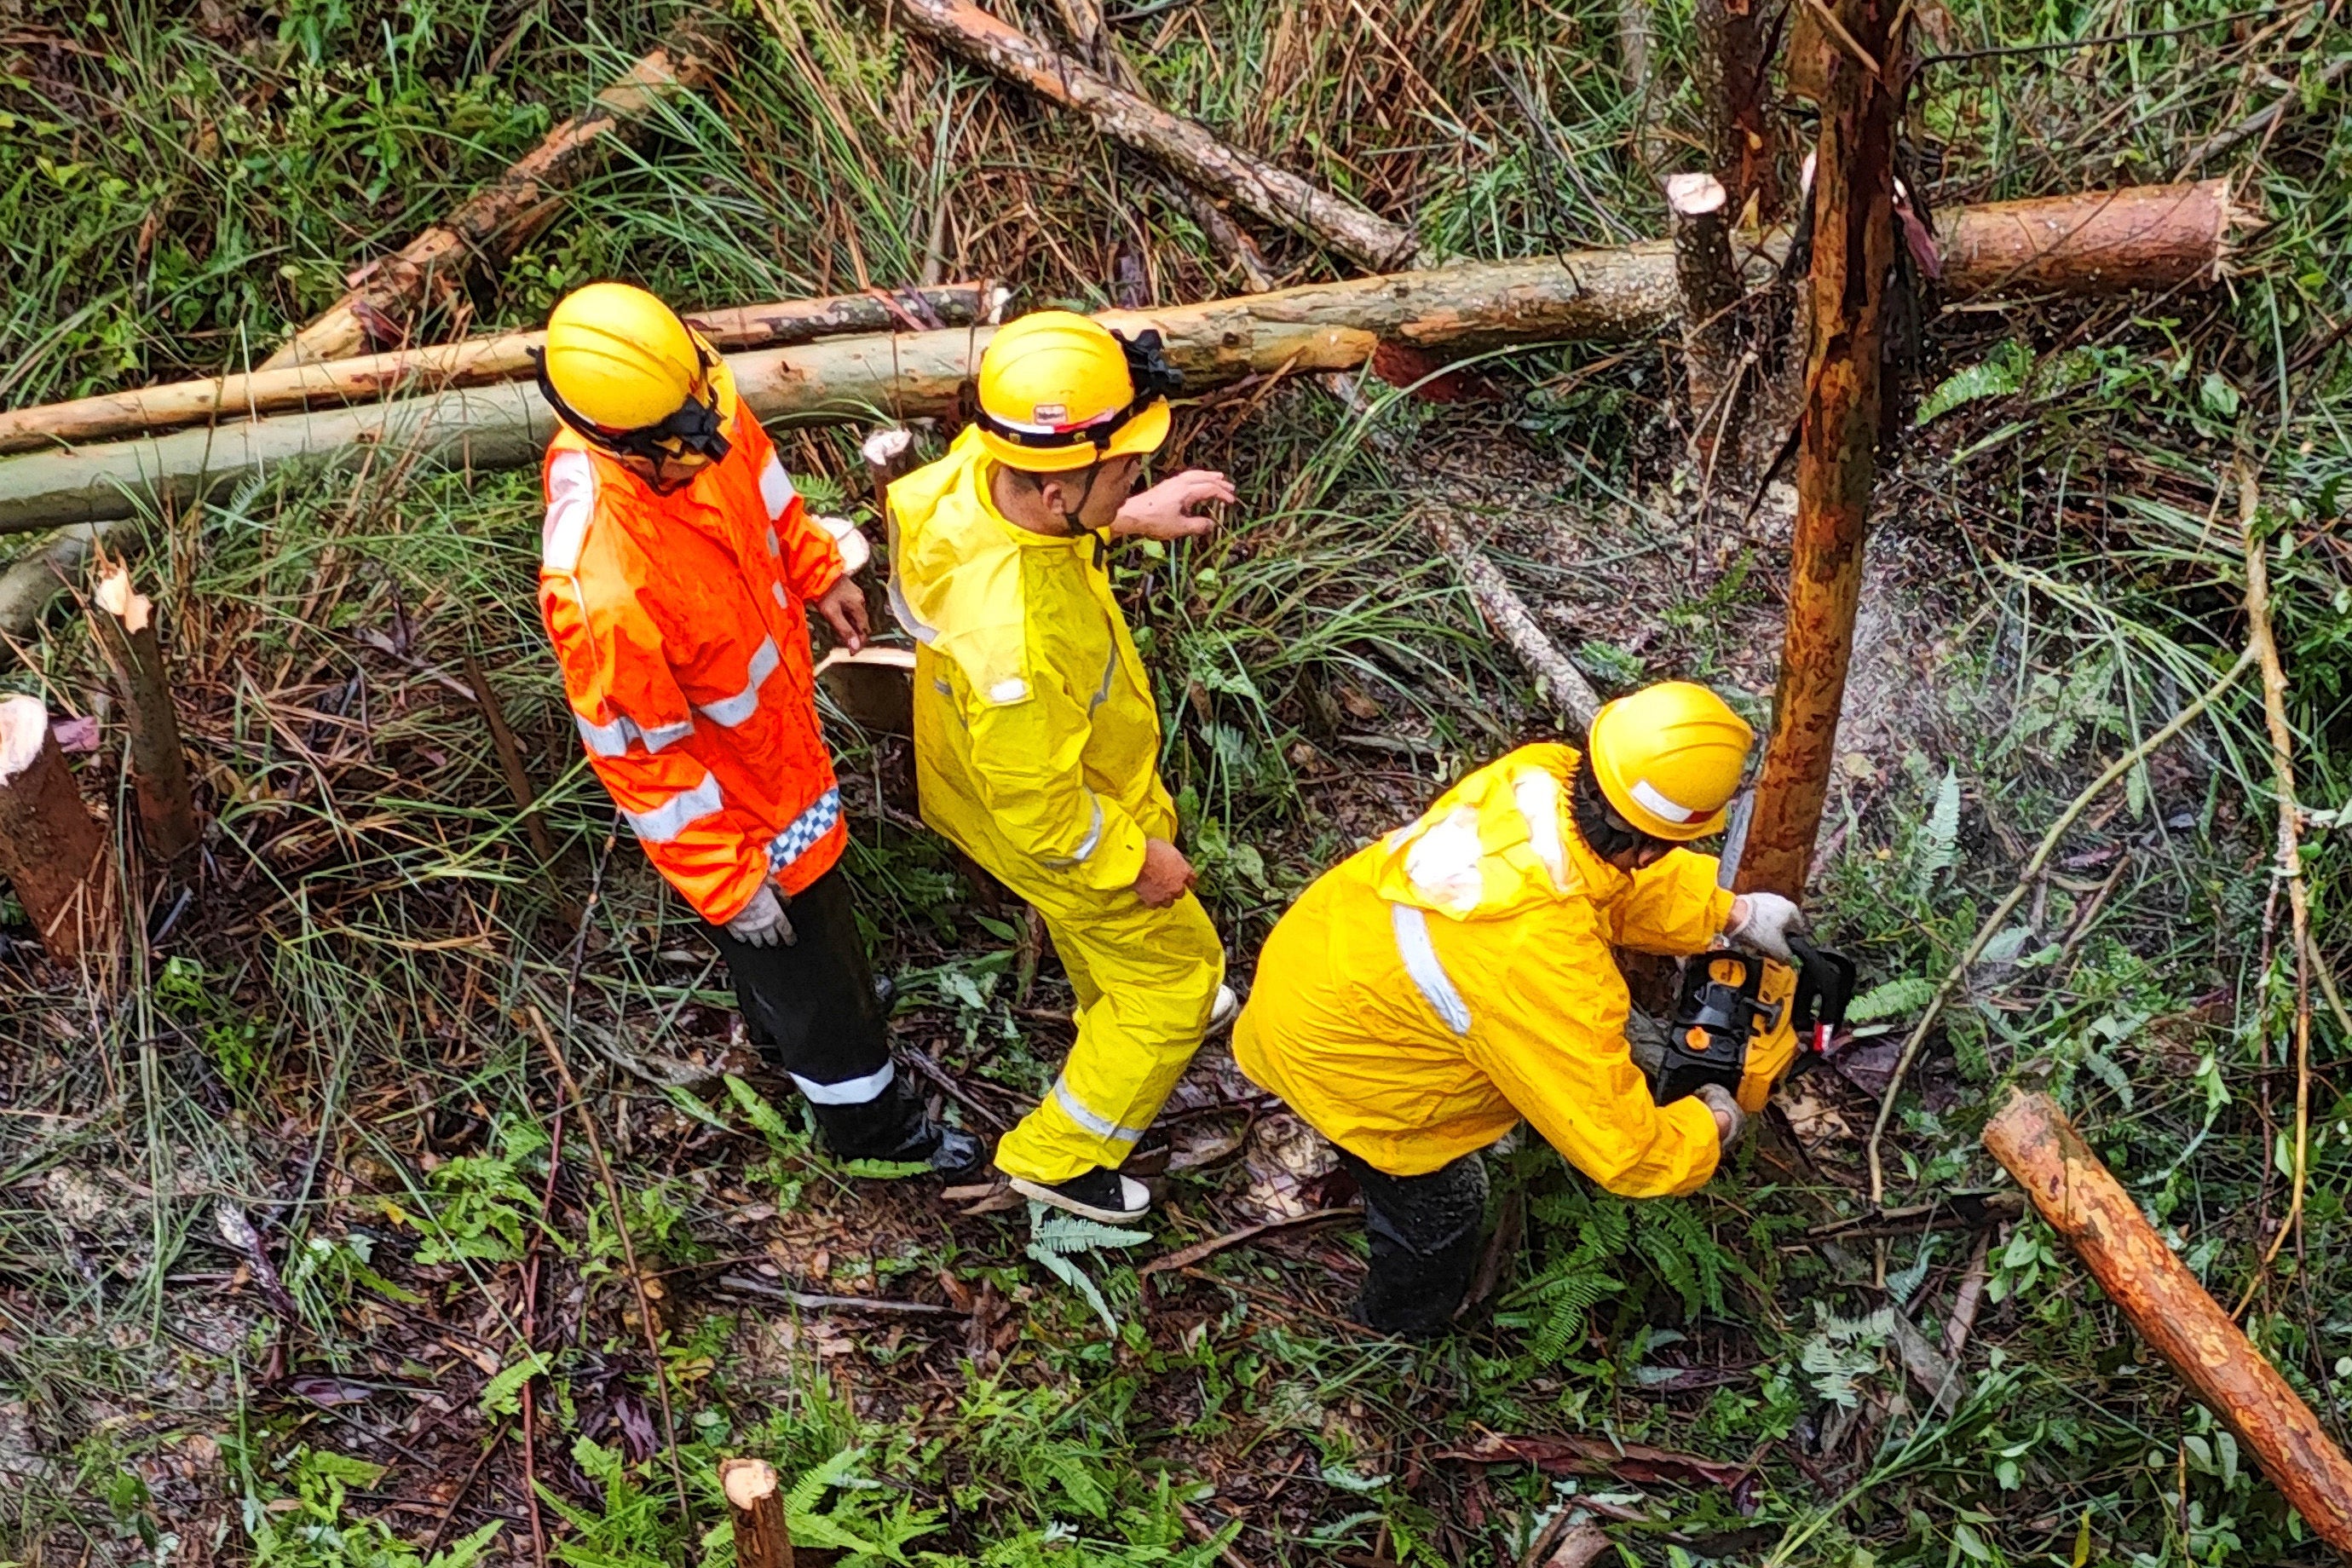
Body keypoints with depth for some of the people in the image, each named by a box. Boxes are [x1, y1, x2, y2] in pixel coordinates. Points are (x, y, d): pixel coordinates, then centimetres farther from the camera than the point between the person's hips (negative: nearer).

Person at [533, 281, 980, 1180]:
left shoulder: (688, 405, -24)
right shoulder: (600, 589, -44)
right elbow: (640, 753, -30)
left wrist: (820, 571, 13)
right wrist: (728, 883, -20)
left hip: (776, 719, 7)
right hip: (729, 799, -7)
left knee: (818, 912, 35)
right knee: (810, 968, 19)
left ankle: (780, 1038, 66)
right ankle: (869, 1125, 48)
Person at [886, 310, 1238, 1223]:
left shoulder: (974, 470, -27)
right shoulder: (1019, 643, -49)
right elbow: (1041, 814, -32)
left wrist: (1128, 517, -4)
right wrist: (1138, 859, -16)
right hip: (1060, 830, -7)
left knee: (1096, 928, 37)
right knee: (1173, 974, 19)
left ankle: (1126, 1010, 69)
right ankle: (1058, 1159, 39)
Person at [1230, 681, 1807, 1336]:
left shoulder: (1541, 774, -25)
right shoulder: (1543, 965, -42)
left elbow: (1619, 876, 1)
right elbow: (1622, 1149, -30)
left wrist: (1733, 911, -1)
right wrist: (1714, 1125, -12)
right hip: (1332, 1060, -6)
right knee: (1438, 1207, 21)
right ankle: (1410, 1320, 52)